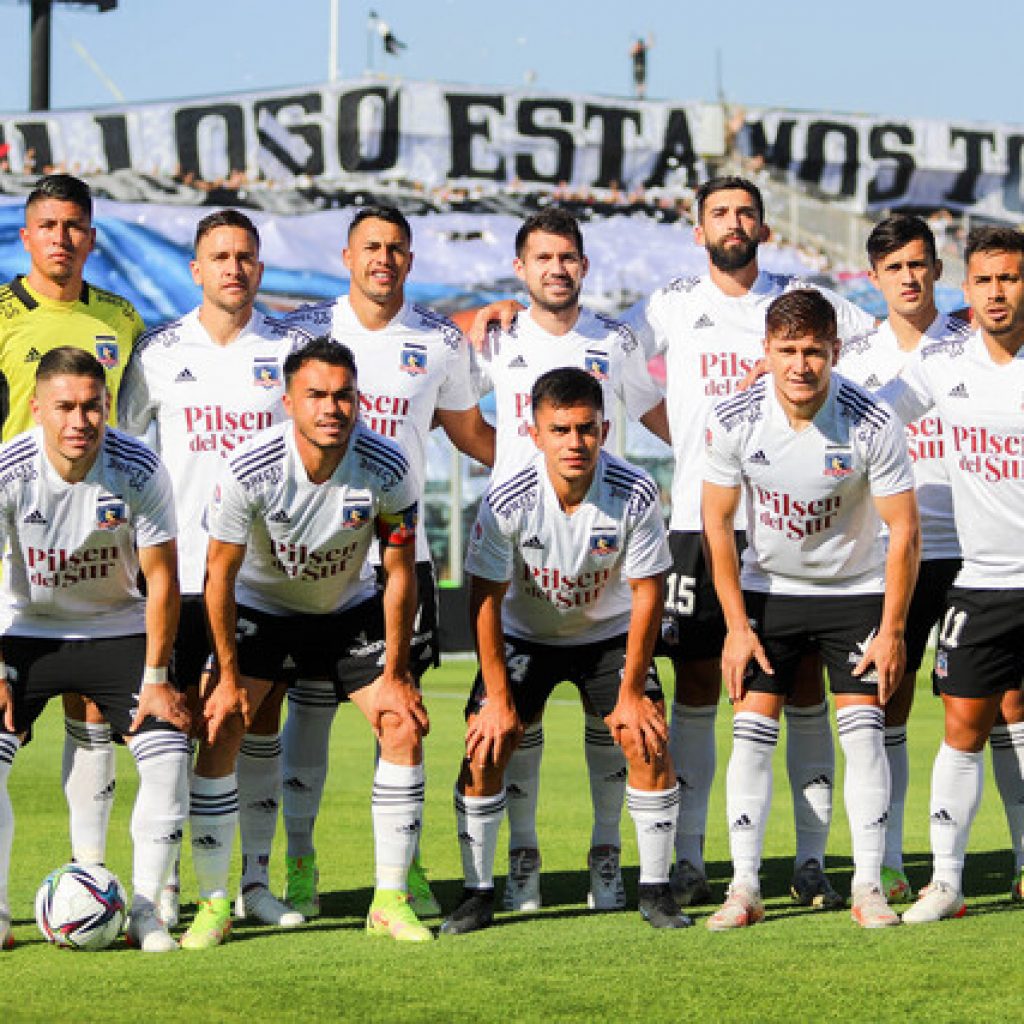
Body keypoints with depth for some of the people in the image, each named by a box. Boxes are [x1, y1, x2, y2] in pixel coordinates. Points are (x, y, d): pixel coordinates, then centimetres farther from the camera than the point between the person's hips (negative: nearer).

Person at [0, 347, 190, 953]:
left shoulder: (140, 471, -20)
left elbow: (162, 577, -12)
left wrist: (155, 677, -12)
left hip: (118, 630, 0)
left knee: (169, 754, -17)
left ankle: (146, 910, -3)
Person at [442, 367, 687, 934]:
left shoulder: (635, 494, -26)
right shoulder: (508, 499, -27)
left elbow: (647, 593, -15)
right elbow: (485, 598, -17)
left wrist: (631, 693, -14)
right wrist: (498, 697, -16)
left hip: (608, 632, 0)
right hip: (524, 634, 0)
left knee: (649, 740, -14)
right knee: (484, 744, -14)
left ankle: (654, 889, 0)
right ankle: (477, 892, 0)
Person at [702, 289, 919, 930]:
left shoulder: (873, 424, -22)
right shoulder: (735, 422, -18)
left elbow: (904, 529, -14)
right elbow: (717, 522, -5)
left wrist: (892, 631, -13)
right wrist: (737, 625, -7)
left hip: (855, 589, -1)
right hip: (768, 587, 1)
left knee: (863, 730, -8)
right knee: (752, 731, -6)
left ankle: (868, 888, -1)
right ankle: (745, 889, -1)